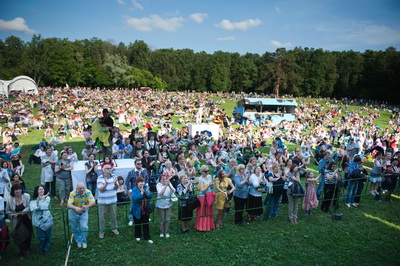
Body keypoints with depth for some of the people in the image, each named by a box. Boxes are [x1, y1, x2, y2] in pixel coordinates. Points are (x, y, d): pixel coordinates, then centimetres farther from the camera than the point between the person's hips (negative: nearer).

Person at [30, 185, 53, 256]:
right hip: (38, 220, 0)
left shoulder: (47, 198, 0)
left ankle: (46, 249, 33)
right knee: (41, 237, 5)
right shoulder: (33, 200, 1)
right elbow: (32, 208, -14)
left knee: (47, 236, 9)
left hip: (47, 219, 0)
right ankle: (42, 248, 34)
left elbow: (45, 206, -13)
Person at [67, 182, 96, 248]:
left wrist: (87, 206, -53)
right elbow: (69, 205, -36)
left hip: (84, 212, 0)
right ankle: (78, 241, 36)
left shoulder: (88, 192, -24)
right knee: (75, 228, 13)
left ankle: (83, 241, 18)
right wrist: (76, 208, -56)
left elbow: (93, 202, -32)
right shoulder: (73, 193, -25)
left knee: (84, 227, -7)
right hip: (73, 212, 0)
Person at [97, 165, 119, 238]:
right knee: (102, 217, 6)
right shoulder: (100, 178, -9)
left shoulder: (114, 176, 1)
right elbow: (100, 189, -16)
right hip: (103, 201, -3)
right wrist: (106, 184, -33)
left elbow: (117, 187, 0)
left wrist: (115, 183, -22)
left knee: (113, 216, 13)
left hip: (113, 200, 3)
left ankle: (114, 228, 32)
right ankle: (101, 231, 20)